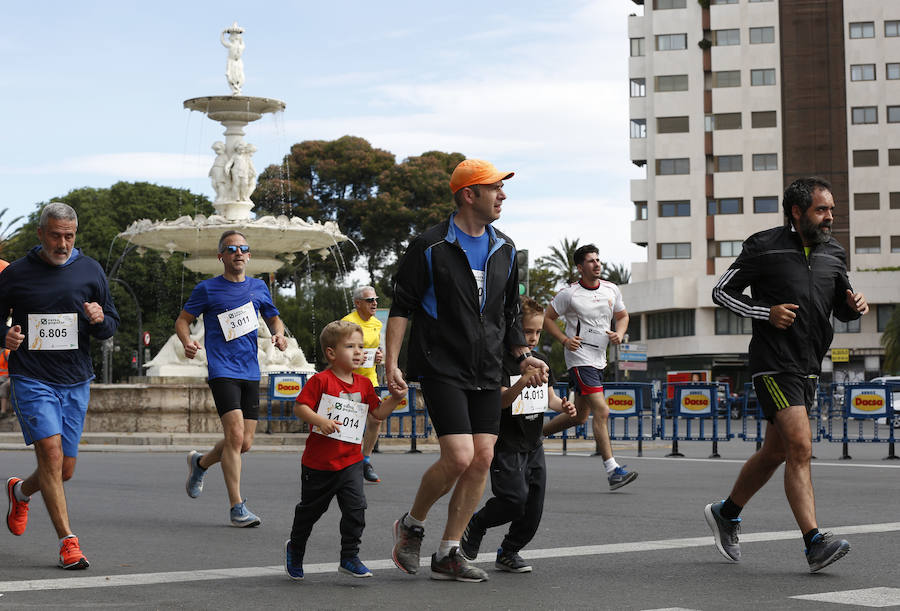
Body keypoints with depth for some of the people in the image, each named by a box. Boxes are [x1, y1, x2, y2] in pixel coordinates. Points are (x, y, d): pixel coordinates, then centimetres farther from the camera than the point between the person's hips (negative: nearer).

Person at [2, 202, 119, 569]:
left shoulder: (90, 271, 6)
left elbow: (112, 327, 10)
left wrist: (100, 320, -13)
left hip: (75, 382, 3)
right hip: (31, 378, -3)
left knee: (65, 470, 9)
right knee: (51, 452, -19)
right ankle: (68, 541, -14)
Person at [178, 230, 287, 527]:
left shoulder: (258, 287, 12)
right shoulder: (207, 289, 1)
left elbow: (273, 318, 25)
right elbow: (183, 319, 7)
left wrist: (279, 334, 3)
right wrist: (187, 342, -14)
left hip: (250, 372, 5)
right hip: (222, 371, -5)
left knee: (244, 443, 6)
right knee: (235, 436, -17)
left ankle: (200, 463, 36)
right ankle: (237, 507, -10)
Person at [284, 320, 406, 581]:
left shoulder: (364, 385, 6)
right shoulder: (320, 381, -11)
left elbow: (378, 413, 11)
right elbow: (300, 407, -13)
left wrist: (395, 398, -5)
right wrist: (319, 420, -28)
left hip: (350, 461, 4)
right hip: (319, 461, -3)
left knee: (355, 507, -11)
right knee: (310, 508, 12)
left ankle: (349, 557, 0)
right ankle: (295, 548, 37)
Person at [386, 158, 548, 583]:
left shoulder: (504, 249, 12)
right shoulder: (430, 246, -6)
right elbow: (401, 306, -4)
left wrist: (522, 356, 10)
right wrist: (391, 363, -10)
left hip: (487, 374, 6)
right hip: (440, 369, -6)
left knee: (482, 458, -1)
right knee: (459, 456, -16)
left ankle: (447, 554, 9)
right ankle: (411, 525, 10)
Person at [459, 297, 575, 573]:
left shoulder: (541, 361, 11)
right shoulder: (502, 361, -13)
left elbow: (549, 397, 20)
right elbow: (502, 401, -22)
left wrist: (562, 406, -2)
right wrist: (522, 382, -40)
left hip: (533, 444, 7)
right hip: (507, 444, -7)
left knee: (534, 507, 4)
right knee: (515, 498, -17)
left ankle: (508, 553, 20)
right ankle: (475, 524, 10)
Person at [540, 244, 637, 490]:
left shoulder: (612, 290, 6)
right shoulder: (569, 294, -9)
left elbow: (622, 315, 19)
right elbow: (547, 318, 0)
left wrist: (619, 333, -2)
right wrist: (565, 340, -14)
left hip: (599, 359, 7)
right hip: (579, 358, -7)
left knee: (579, 415, 15)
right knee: (602, 412, -16)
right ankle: (612, 470, -16)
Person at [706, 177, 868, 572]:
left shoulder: (833, 253, 13)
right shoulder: (764, 247, -5)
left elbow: (841, 309, 23)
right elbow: (722, 291, 1)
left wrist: (854, 305, -1)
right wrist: (765, 313, -12)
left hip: (809, 368, 7)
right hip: (774, 364, -7)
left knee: (775, 452, 15)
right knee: (800, 449, -17)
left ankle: (726, 514, 35)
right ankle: (815, 544, -20)